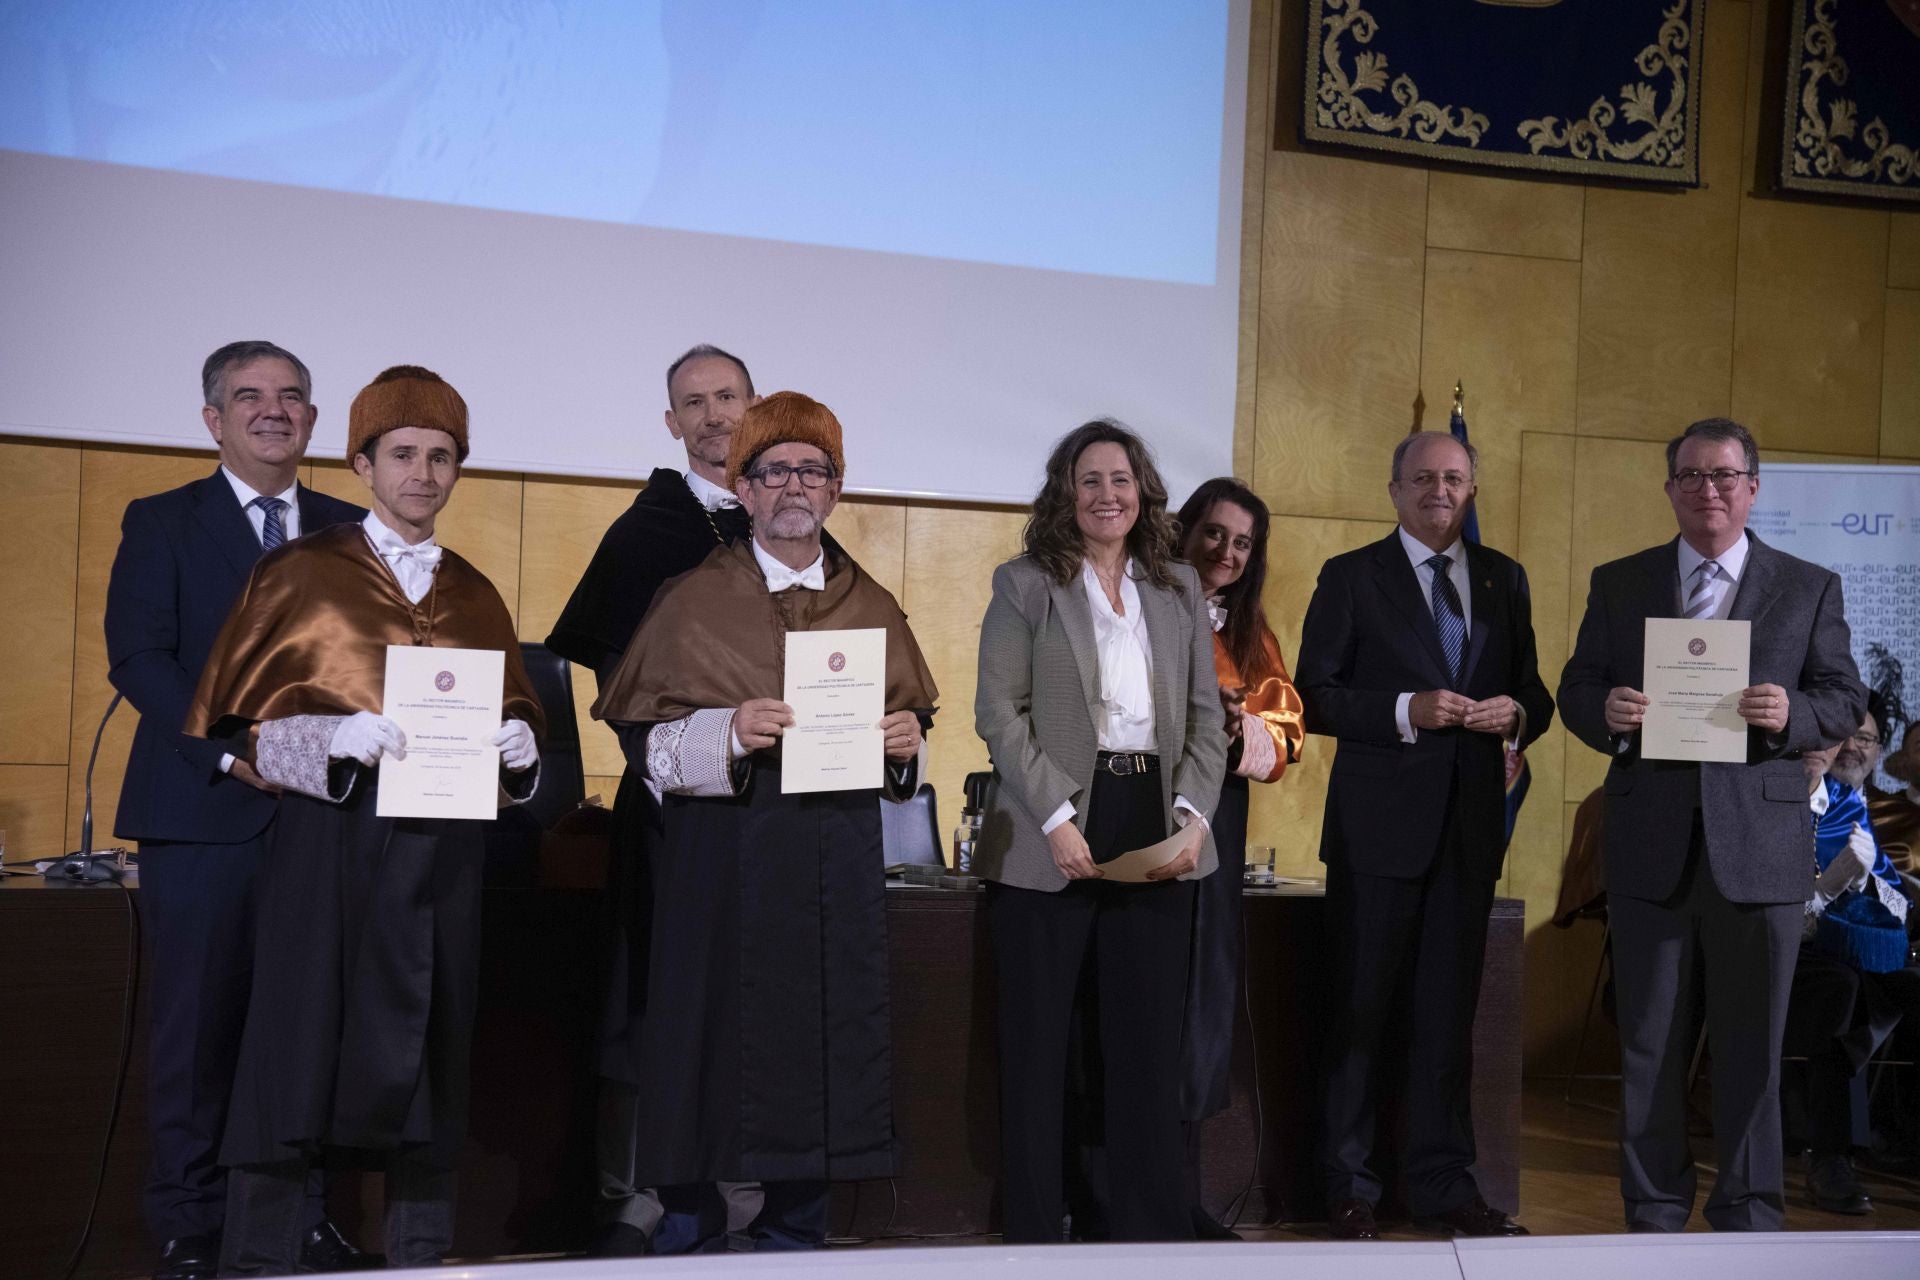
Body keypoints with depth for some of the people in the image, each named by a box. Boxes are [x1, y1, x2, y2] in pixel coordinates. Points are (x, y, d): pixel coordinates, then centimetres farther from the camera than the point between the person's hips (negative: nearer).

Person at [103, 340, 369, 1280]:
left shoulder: (350, 531, 15)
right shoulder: (162, 522, 7)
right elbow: (138, 656, -4)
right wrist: (231, 747, -15)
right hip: (203, 813, -2)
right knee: (196, 1024, 1)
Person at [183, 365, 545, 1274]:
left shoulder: (474, 599, 14)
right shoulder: (300, 574, 3)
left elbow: (517, 718, 19)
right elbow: (230, 720, 0)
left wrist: (517, 744, -4)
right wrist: (335, 739, -16)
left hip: (440, 849, 4)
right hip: (327, 836, -3)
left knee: (426, 1060, 6)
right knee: (297, 1052, -6)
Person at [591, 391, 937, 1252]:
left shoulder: (871, 608, 12)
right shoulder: (694, 602, 2)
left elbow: (908, 718, 17)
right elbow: (641, 736, -3)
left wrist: (905, 740, -5)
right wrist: (727, 735, -19)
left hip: (838, 865, 3)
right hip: (721, 863, -3)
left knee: (824, 1039, 5)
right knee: (713, 1037, -1)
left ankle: (794, 1229, 19)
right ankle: (687, 1228, 14)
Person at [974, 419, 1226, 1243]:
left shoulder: (1180, 589, 14)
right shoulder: (1024, 585, 2)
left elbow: (1205, 716, 12)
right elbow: (999, 713, -5)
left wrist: (1194, 814, -3)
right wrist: (1058, 819, -14)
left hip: (1155, 836, 3)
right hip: (1049, 841, -3)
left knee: (1149, 1040, 5)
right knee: (1036, 1043, 3)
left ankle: (1154, 1229, 14)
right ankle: (1030, 1228, 14)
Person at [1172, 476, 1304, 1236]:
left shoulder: (1251, 634, 18)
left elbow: (1286, 737, 9)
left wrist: (1245, 730, -12)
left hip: (1216, 825, 5)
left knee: (1202, 997, 6)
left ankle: (1179, 1192, 15)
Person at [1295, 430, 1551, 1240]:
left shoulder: (1504, 579, 13)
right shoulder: (1351, 578, 0)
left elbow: (1533, 692, 15)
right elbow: (1313, 698, -6)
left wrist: (1517, 712, -8)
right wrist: (1406, 711, -18)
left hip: (1471, 822, 4)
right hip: (1380, 824, -4)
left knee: (1449, 1011, 10)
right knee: (1362, 1008, 4)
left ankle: (1443, 1185, 21)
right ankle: (1348, 1188, 14)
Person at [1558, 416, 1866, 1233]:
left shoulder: (1809, 589, 6)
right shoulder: (1618, 584, 9)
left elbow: (1847, 701, 3)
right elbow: (1576, 690, 7)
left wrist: (1793, 713, -19)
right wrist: (1605, 712, -16)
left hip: (1759, 841, -1)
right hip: (1649, 843, 1)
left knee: (1752, 1047, 7)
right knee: (1649, 1043, 8)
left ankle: (1748, 1214, 20)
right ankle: (1654, 1214, 21)